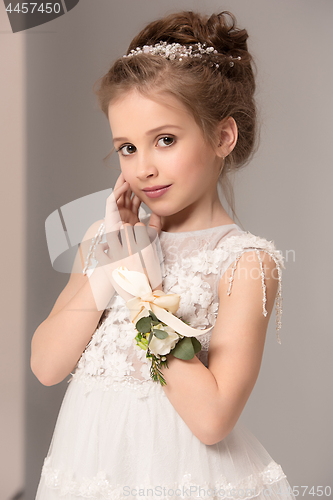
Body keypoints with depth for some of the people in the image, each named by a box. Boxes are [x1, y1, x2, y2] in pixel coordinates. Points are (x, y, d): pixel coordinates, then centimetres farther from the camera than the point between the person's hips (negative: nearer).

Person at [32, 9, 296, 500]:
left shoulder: (245, 262, -14)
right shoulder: (105, 237, 1)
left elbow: (212, 417, -23)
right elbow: (45, 366, -4)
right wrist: (108, 273, -15)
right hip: (88, 459, 5)